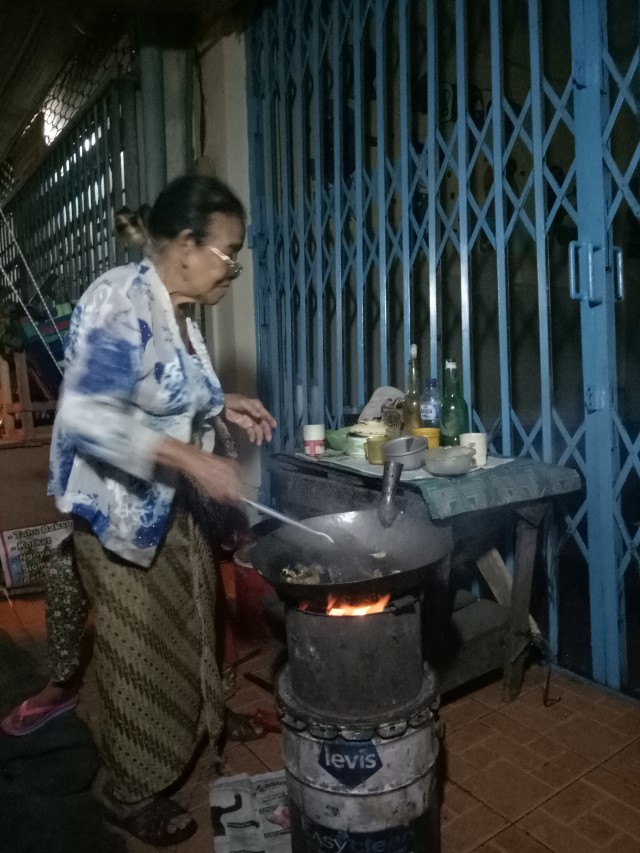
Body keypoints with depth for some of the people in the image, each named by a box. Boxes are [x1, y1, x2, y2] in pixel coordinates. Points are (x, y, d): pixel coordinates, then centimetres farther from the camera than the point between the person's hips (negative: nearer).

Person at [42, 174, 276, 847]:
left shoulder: (175, 309, 6)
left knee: (185, 629, 23)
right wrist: (188, 456, -35)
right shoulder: (121, 300, -23)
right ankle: (131, 794, 31)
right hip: (120, 510, -8)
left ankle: (198, 725, 49)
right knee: (139, 652, 8)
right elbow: (87, 416, -30)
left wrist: (222, 407, 2)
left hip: (173, 504, 9)